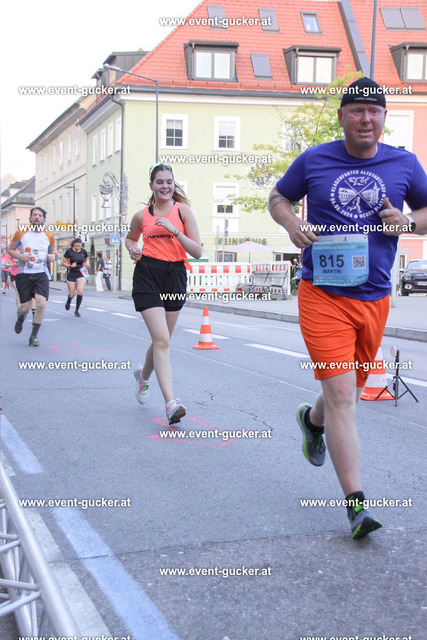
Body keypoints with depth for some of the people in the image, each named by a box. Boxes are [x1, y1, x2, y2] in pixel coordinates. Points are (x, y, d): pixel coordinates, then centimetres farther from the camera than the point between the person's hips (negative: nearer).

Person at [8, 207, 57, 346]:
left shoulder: (49, 236, 8)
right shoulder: (21, 234, 2)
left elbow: (52, 255, 21)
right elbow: (11, 250, 11)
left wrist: (51, 257, -4)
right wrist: (19, 256, -9)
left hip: (41, 274, 1)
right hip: (24, 274, -1)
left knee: (41, 303, -17)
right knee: (25, 307, -2)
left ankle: (34, 336, -2)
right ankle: (20, 319, 38)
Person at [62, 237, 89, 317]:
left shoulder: (83, 251, -1)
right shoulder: (69, 251, -9)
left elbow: (87, 259, 18)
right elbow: (63, 263, -4)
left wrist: (87, 263, -5)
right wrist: (70, 266, -21)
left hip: (81, 273, 1)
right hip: (71, 274, -1)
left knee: (80, 291, -18)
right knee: (72, 294, 2)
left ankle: (77, 310, -5)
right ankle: (68, 302, 41)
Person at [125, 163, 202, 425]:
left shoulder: (183, 211, 3)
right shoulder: (142, 215, 7)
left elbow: (198, 251, -3)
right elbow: (130, 237, 26)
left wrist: (175, 230, -15)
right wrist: (132, 249, 3)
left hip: (175, 277, 2)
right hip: (147, 275, -2)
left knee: (162, 339, 13)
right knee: (161, 339, -15)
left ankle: (144, 375, 46)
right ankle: (171, 403, -20)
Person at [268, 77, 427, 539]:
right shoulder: (314, 160, 1)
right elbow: (278, 197, 14)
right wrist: (292, 224, -8)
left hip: (374, 297, 4)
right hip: (322, 294, -3)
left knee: (350, 391, 18)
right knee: (341, 394, -12)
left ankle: (312, 420, 54)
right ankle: (356, 504, -8)